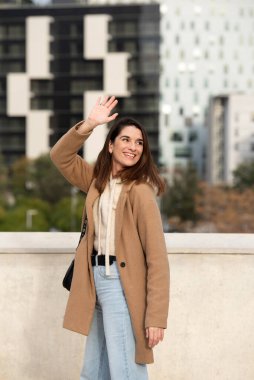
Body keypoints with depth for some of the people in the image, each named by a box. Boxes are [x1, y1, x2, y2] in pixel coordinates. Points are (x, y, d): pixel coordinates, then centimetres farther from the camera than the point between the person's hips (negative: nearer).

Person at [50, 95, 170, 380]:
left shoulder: (139, 190, -13)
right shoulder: (97, 179, 10)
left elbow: (156, 257, -17)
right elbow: (60, 156, 12)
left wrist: (156, 316, -22)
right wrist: (89, 125, -4)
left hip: (121, 285, -8)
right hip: (96, 281, 8)